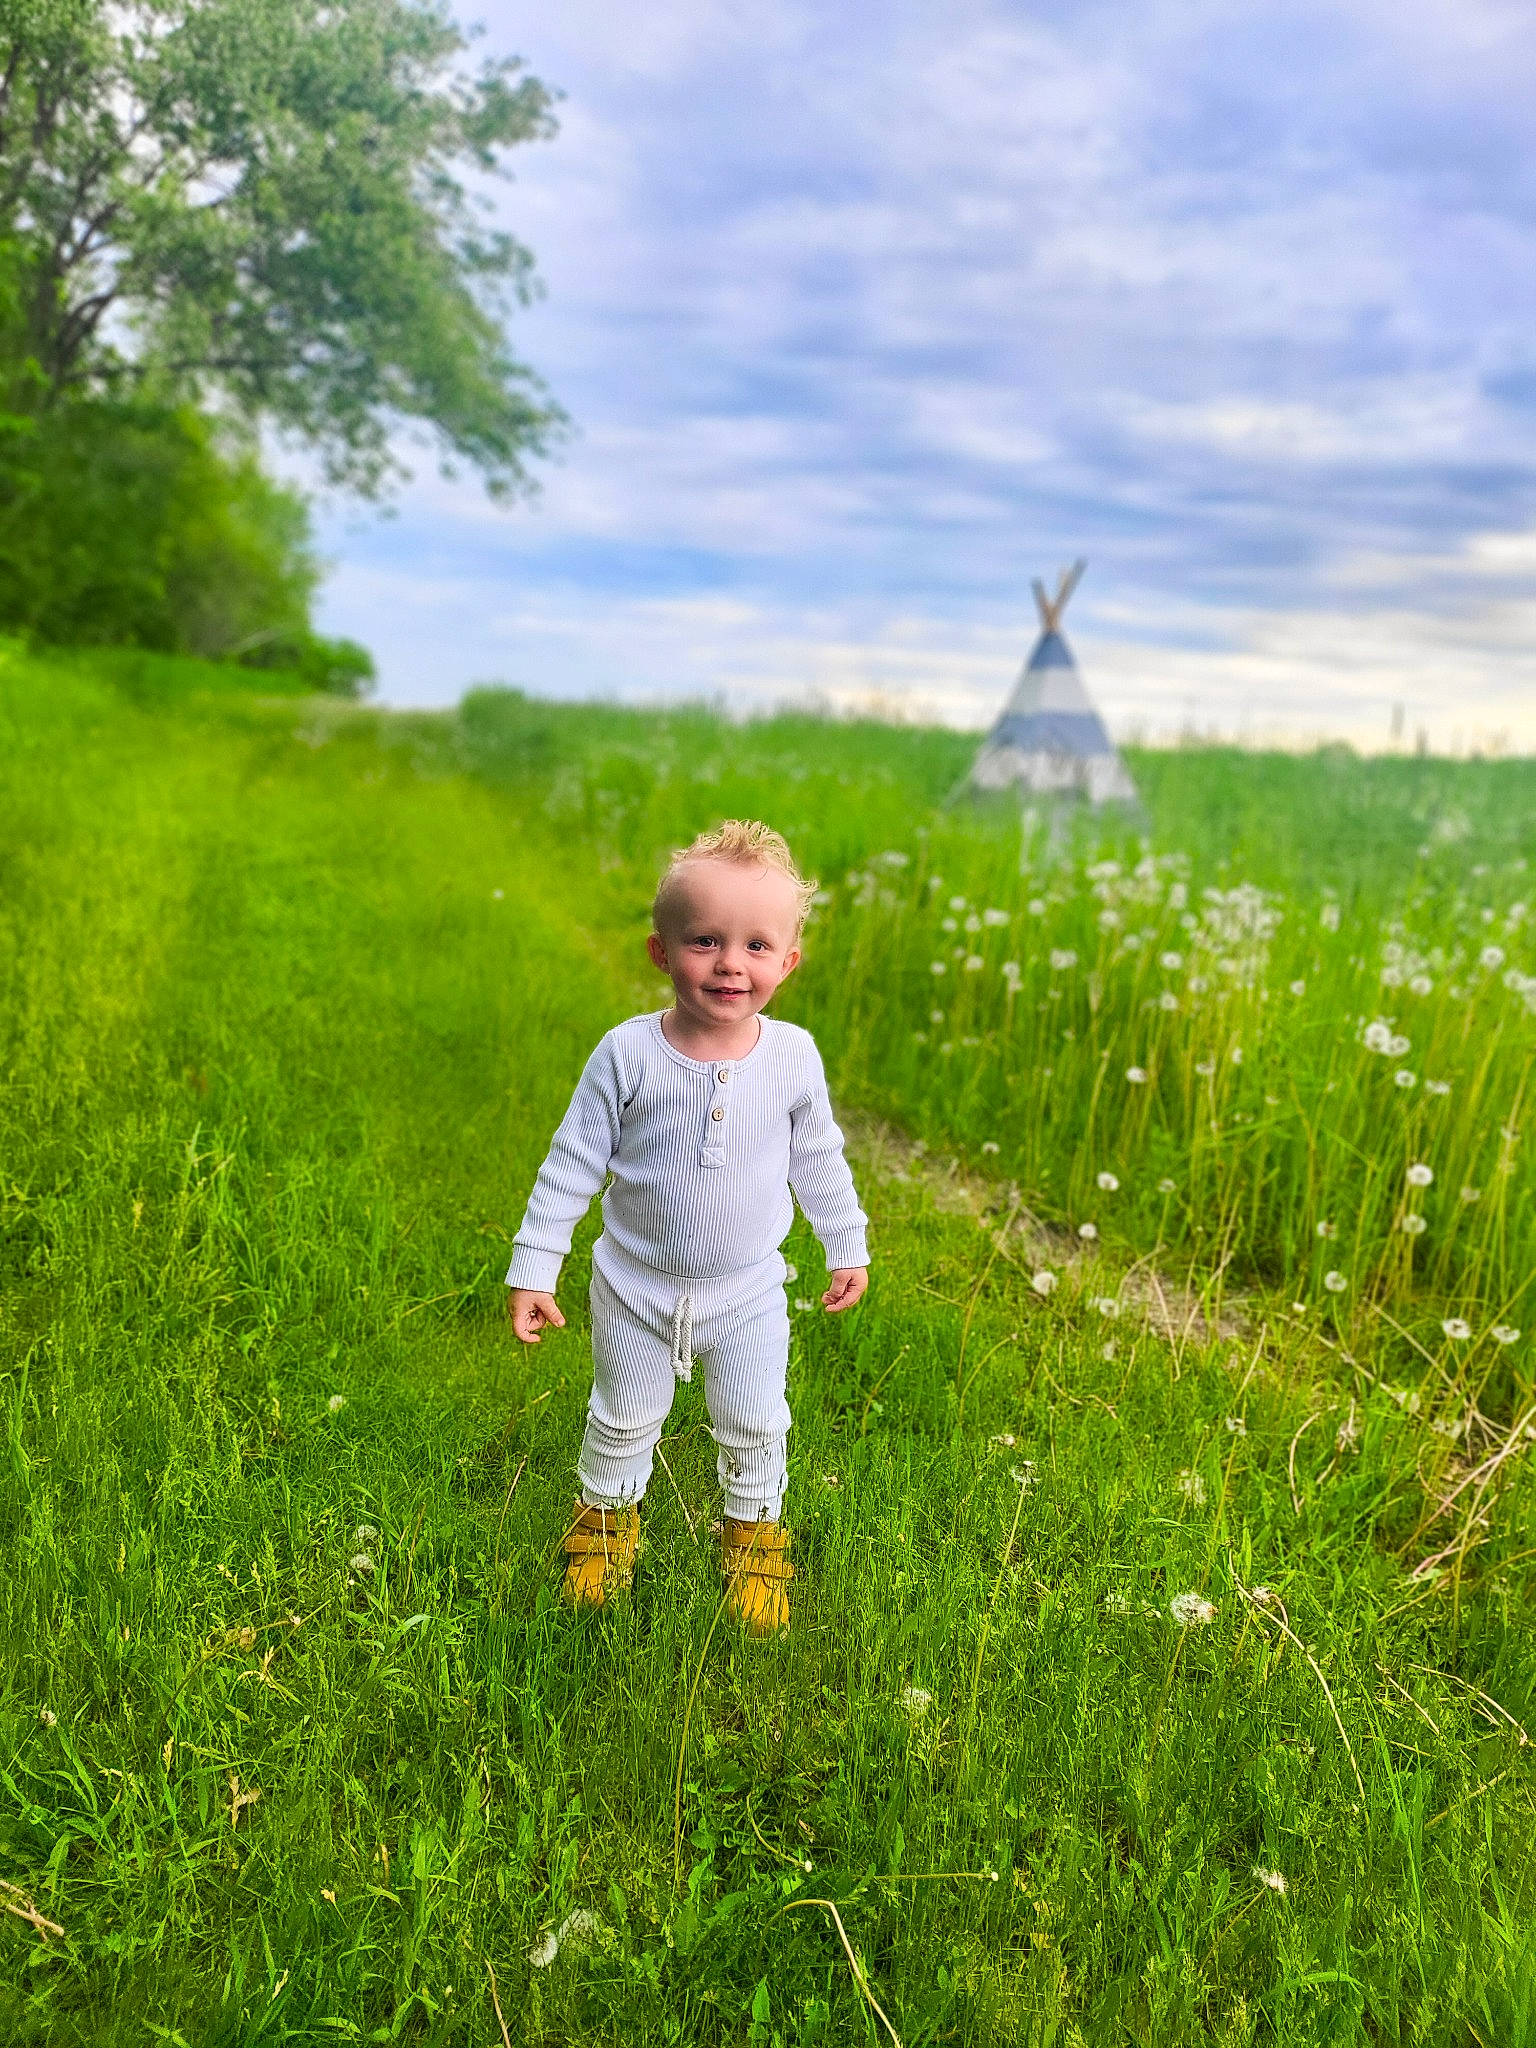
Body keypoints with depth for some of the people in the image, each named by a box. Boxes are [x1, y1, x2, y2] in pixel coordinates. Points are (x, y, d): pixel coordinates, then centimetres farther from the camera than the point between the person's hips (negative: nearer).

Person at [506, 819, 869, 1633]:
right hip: (638, 1289, -1)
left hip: (748, 1293, 1)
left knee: (754, 1423, 19)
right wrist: (532, 1268, -11)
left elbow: (818, 1159, 1)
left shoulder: (793, 1055, -16)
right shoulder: (627, 1053, -22)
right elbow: (572, 1163, -12)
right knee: (625, 1419, 21)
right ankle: (607, 1511, 51)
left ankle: (753, 1526, 48)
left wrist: (846, 1245, 9)